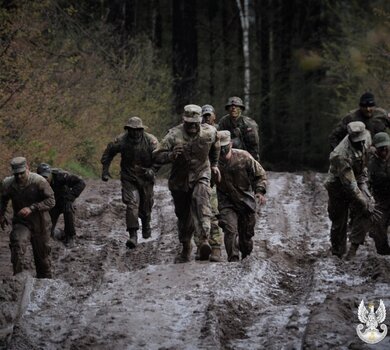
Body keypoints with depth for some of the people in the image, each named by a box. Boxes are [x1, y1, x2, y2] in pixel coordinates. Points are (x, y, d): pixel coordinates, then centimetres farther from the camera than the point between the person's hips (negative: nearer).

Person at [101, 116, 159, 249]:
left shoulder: (151, 141, -16)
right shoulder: (121, 140, -13)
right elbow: (108, 153, 3)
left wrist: (152, 170, -27)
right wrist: (105, 170, -1)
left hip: (145, 178, 1)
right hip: (129, 178, -1)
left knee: (146, 205, 14)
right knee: (131, 204, -17)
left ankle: (146, 225, 46)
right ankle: (133, 236, -20)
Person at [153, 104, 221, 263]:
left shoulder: (210, 132, -8)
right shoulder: (174, 135, -16)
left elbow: (215, 147, 17)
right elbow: (157, 156, -17)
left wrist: (214, 165, 23)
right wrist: (171, 155, -36)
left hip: (201, 176, -1)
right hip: (180, 180, 1)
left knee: (201, 203, -27)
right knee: (183, 215, 9)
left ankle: (204, 241, -41)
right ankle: (185, 249, 26)